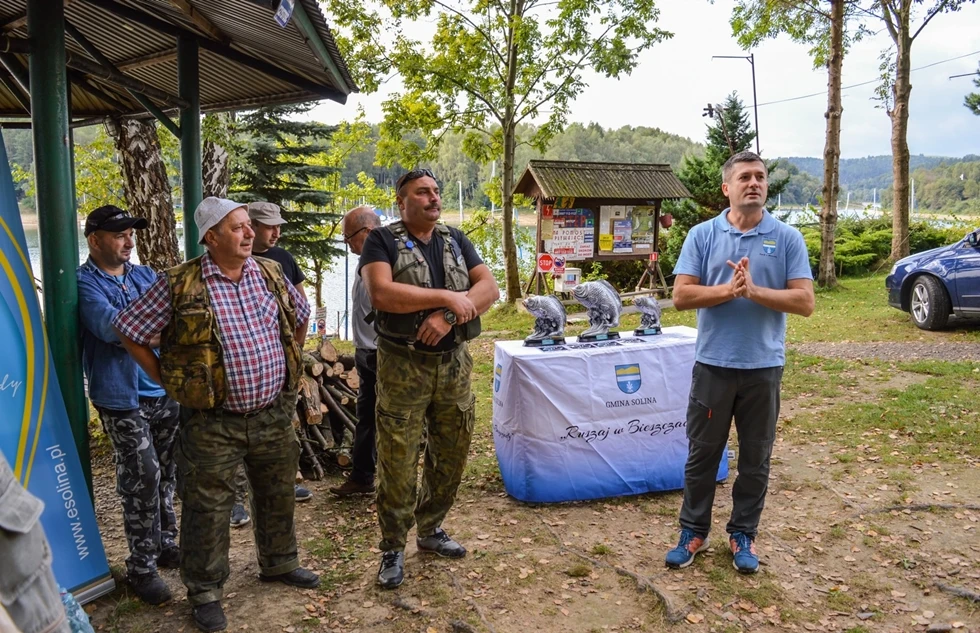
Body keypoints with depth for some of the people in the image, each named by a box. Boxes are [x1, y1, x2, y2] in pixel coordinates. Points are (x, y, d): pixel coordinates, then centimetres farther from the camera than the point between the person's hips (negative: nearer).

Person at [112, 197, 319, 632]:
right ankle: (204, 591, 26)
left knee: (278, 495, 19)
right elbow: (130, 331, -3)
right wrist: (166, 380, -3)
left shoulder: (270, 274, 2)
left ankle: (278, 563, 42)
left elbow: (300, 317, 19)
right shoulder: (179, 285, -11)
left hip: (273, 414, 5)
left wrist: (290, 366, 14)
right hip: (213, 422, -4)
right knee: (208, 508, 6)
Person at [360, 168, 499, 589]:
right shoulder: (382, 241, -3)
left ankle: (430, 530, 33)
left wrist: (448, 316, -17)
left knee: (451, 454, 13)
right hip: (403, 365, -5)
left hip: (454, 363, 5)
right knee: (397, 460, -1)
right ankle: (393, 548, 15)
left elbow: (489, 288, 0)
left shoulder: (456, 240, 11)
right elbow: (380, 293, -20)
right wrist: (447, 296, -17)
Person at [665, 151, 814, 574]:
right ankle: (694, 531, 26)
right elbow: (681, 296, -6)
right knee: (702, 453, 10)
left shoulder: (787, 238, 0)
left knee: (755, 459, 12)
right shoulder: (702, 235, 0)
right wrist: (728, 290, -18)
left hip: (764, 366, 0)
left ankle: (743, 534, 29)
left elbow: (805, 302, -7)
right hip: (713, 364, 0)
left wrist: (754, 290, -19)